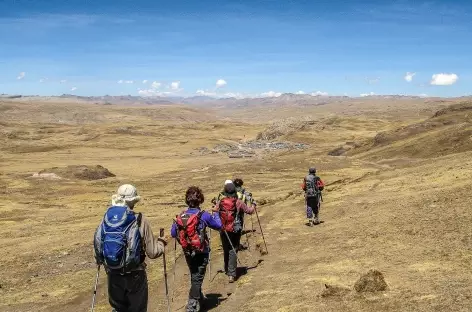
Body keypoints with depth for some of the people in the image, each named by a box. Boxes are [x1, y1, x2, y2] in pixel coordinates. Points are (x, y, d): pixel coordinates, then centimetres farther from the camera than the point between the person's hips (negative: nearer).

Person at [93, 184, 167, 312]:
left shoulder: (106, 218, -6)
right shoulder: (140, 221, -15)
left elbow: (97, 246, -3)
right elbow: (152, 252, -12)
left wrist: (102, 261, 18)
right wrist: (161, 243, 9)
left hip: (113, 274, 4)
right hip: (134, 275, -3)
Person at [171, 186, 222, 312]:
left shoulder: (180, 216, -6)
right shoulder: (203, 215, -17)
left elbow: (173, 233, 0)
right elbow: (219, 226, -5)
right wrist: (215, 214, 11)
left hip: (187, 252, 5)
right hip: (201, 252, -5)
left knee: (194, 276, 22)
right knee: (197, 278, 2)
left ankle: (198, 299, 40)